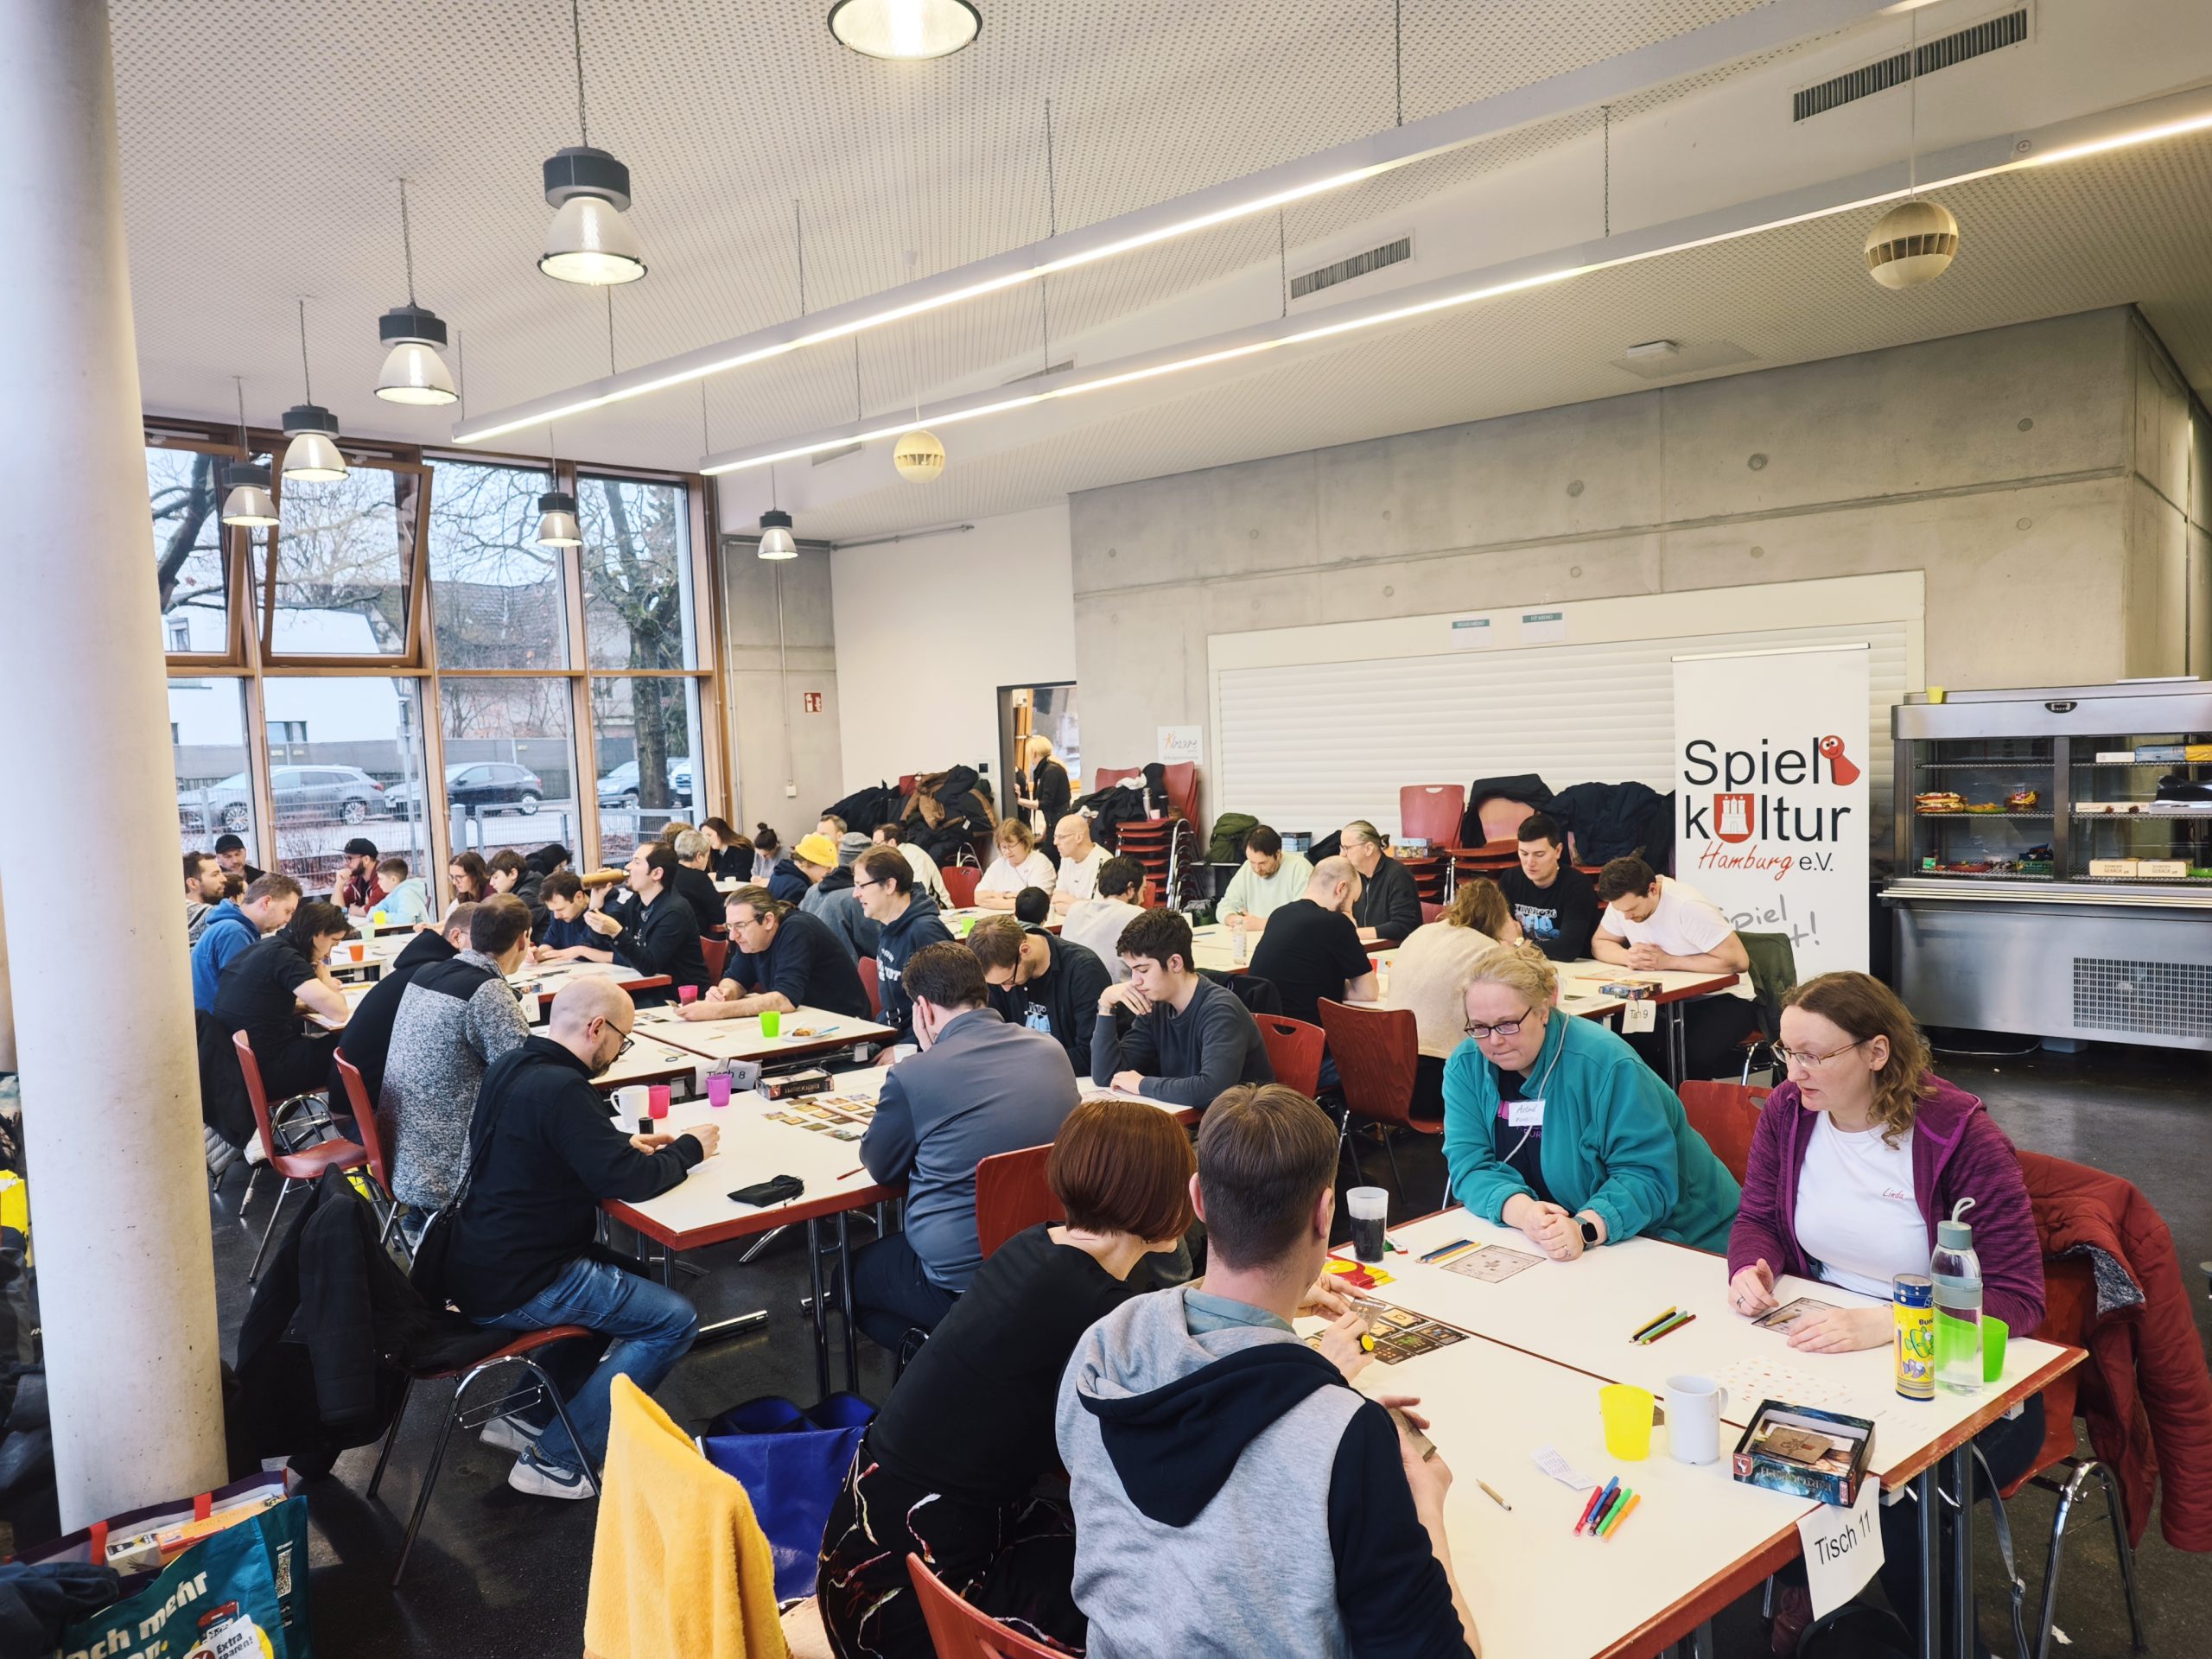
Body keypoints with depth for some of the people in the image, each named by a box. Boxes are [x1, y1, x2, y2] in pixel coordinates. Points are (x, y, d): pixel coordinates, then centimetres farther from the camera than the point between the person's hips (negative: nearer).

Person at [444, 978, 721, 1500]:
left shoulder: (511, 1067, 6)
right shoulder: (561, 1089, -24)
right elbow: (629, 1181, -23)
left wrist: (627, 1142, 12)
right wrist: (689, 1148, -6)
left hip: (478, 1261, 10)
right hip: (512, 1288, -10)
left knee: (626, 1276, 25)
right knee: (674, 1320, -7)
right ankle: (556, 1461, -1)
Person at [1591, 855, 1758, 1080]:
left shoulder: (1688, 906, -25)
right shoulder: (1623, 900, -7)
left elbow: (1738, 960, -26)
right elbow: (1599, 943, 4)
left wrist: (1668, 961, -26)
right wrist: (1628, 956, -19)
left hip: (1722, 999, -6)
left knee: (1691, 1055, -34)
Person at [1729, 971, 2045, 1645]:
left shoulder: (1960, 1133, -16)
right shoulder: (1785, 1110, -3)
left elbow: (2017, 1296, -18)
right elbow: (1758, 1218, 11)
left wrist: (1885, 1324, -31)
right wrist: (1751, 1267, -14)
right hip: (1827, 1347, 4)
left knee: (1889, 1507, -27)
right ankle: (1801, 1588, 9)